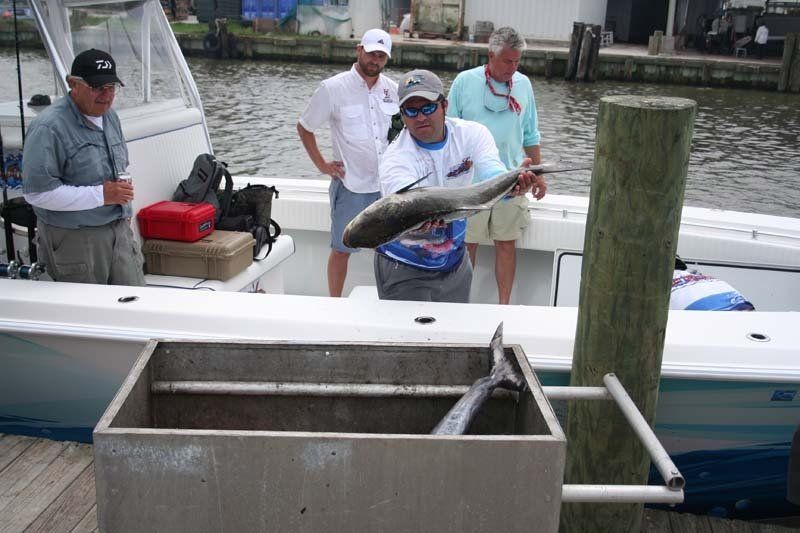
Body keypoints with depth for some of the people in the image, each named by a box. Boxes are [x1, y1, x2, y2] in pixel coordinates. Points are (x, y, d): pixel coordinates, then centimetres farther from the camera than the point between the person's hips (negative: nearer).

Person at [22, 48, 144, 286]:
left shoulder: (110, 117, 11)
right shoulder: (50, 127, -16)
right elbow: (37, 192, -22)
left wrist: (123, 191, 8)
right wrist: (101, 195, -20)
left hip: (120, 230, 7)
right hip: (74, 239, -7)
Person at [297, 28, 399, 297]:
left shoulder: (392, 89, 6)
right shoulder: (333, 88, -6)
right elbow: (304, 127, 2)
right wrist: (322, 164, -2)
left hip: (387, 185, 4)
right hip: (350, 186, -4)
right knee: (342, 249, 5)